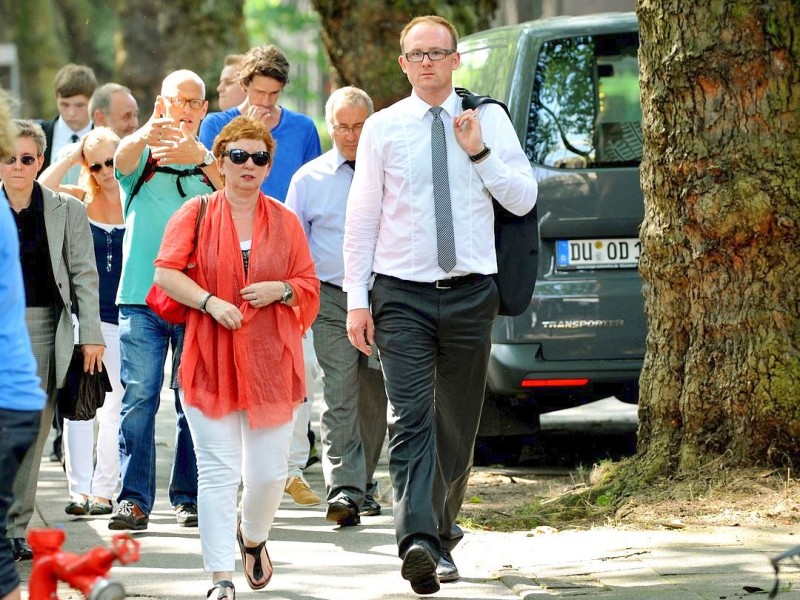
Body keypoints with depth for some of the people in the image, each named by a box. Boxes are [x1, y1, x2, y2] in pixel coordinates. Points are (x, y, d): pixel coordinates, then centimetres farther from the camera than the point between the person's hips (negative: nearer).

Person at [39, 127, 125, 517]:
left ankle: (103, 489, 6)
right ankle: (79, 488, 1)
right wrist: (72, 158, -6)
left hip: (121, 316, -2)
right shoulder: (82, 200, 5)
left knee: (114, 405, 2)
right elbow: (42, 190, -10)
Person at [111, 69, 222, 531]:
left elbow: (232, 187, -12)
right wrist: (148, 135, -39)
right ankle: (134, 499, -7)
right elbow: (124, 158, -16)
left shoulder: (211, 160, 10)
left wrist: (199, 158, -33)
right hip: (143, 295, -1)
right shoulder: (144, 157, 8)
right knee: (139, 396, -8)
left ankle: (190, 497, 10)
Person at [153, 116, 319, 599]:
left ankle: (254, 538, 36)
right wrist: (211, 301, -17)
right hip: (211, 360, -2)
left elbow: (310, 286, 12)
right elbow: (166, 273, -4)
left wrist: (280, 290, -8)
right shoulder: (196, 214, 3)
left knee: (269, 472, 4)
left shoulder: (285, 222, 10)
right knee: (218, 471, -6)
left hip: (270, 362, 2)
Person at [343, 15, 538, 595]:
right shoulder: (383, 128, 2)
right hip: (402, 294, -2)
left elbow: (524, 200, 2)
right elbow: (362, 216, 3)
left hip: (470, 291, 2)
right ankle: (418, 540, -27)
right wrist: (356, 299, -2)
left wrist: (479, 151, -11)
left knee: (458, 426, 10)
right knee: (411, 420, -15)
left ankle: (442, 532, 27)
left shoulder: (488, 120, 4)